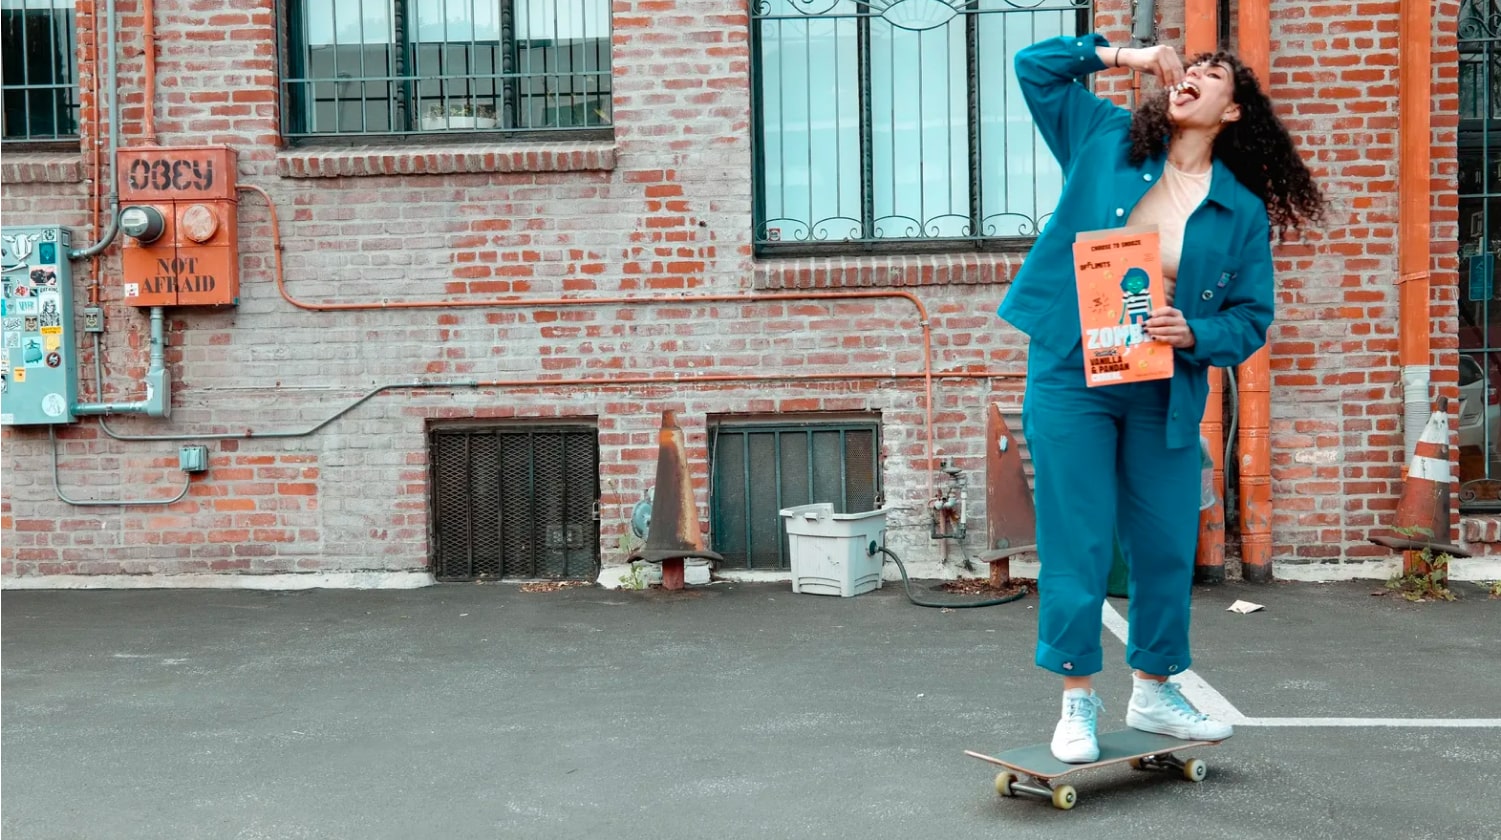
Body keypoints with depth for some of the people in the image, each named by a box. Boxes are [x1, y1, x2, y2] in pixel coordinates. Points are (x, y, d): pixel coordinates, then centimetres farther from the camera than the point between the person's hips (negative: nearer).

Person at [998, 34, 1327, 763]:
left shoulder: (1243, 211, 5)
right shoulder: (1106, 139, 4)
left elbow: (1252, 317, 3)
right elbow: (1035, 66, 9)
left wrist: (1195, 335, -15)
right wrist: (1122, 55, 2)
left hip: (1165, 392, 2)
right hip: (1071, 376, -2)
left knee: (1167, 546, 9)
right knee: (1077, 544, -1)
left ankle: (1154, 690, 28)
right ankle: (1078, 701, 11)